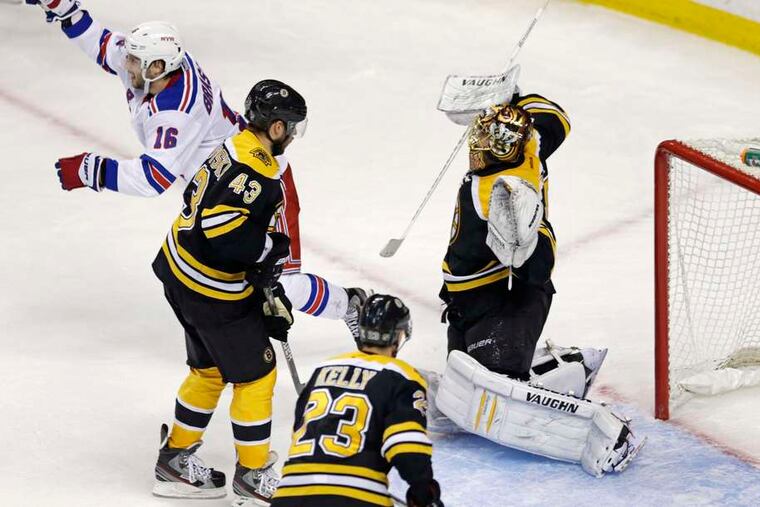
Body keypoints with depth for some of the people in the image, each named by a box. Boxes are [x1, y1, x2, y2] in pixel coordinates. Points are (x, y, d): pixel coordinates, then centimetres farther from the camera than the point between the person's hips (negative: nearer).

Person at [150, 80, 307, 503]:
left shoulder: (235, 151, 7)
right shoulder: (256, 173, -25)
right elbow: (222, 234, -34)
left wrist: (268, 288, 15)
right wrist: (271, 247, -17)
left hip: (180, 272, 10)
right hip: (212, 292, -10)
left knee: (211, 368, 23)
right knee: (255, 373, 5)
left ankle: (177, 457, 33)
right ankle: (254, 472, 16)